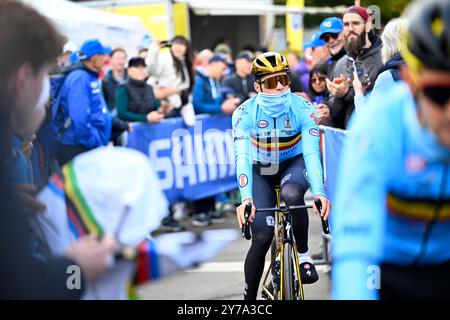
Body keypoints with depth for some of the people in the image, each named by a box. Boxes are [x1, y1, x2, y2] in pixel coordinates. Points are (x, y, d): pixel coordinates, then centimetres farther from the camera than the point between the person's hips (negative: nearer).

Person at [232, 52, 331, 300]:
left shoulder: (303, 109, -23)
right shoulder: (245, 113, -23)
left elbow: (311, 152, -31)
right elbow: (242, 157, -33)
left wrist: (319, 193, -47)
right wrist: (246, 199, -48)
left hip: (294, 164, 0)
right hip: (261, 171, 0)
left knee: (292, 194, -36)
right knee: (262, 237, -15)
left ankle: (303, 255, -15)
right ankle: (249, 295, 0)